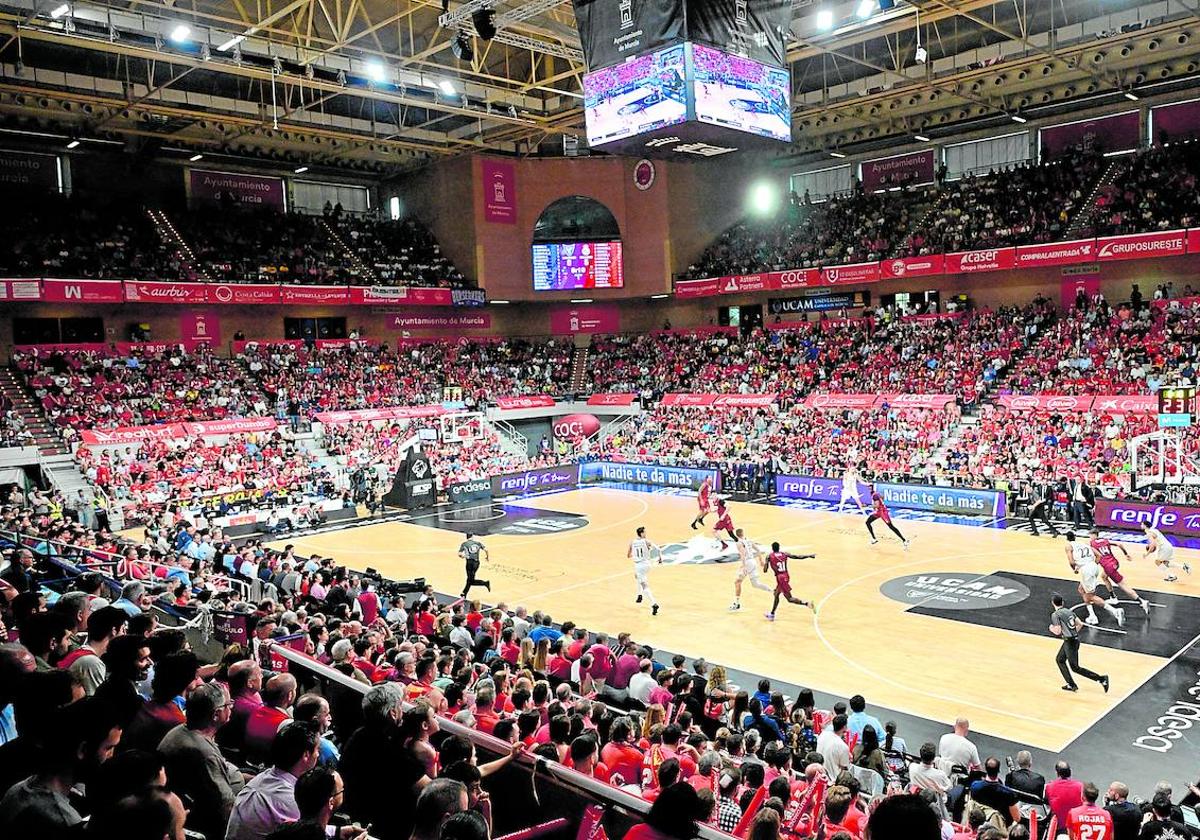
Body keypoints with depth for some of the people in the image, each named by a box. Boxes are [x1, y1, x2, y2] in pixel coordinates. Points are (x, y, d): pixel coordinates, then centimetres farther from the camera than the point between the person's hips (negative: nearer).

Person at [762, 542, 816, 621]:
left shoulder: (769, 556, -2)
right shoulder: (785, 554, 7)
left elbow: (765, 570, -7)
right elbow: (798, 557, 0)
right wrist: (809, 556, 10)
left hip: (780, 577, -6)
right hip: (786, 576, 6)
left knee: (790, 599, -3)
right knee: (776, 594, 24)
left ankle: (807, 603, -24)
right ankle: (772, 614, 35)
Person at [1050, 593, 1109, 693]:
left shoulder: (1055, 615, -15)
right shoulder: (1069, 611, 9)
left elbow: (1058, 631, -18)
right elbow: (1079, 624, 12)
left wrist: (1051, 629, 2)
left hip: (1069, 642, -9)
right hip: (1075, 639, 9)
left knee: (1075, 668, 1)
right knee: (1059, 660, 21)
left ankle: (1101, 678, -2)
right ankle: (1071, 685, 23)